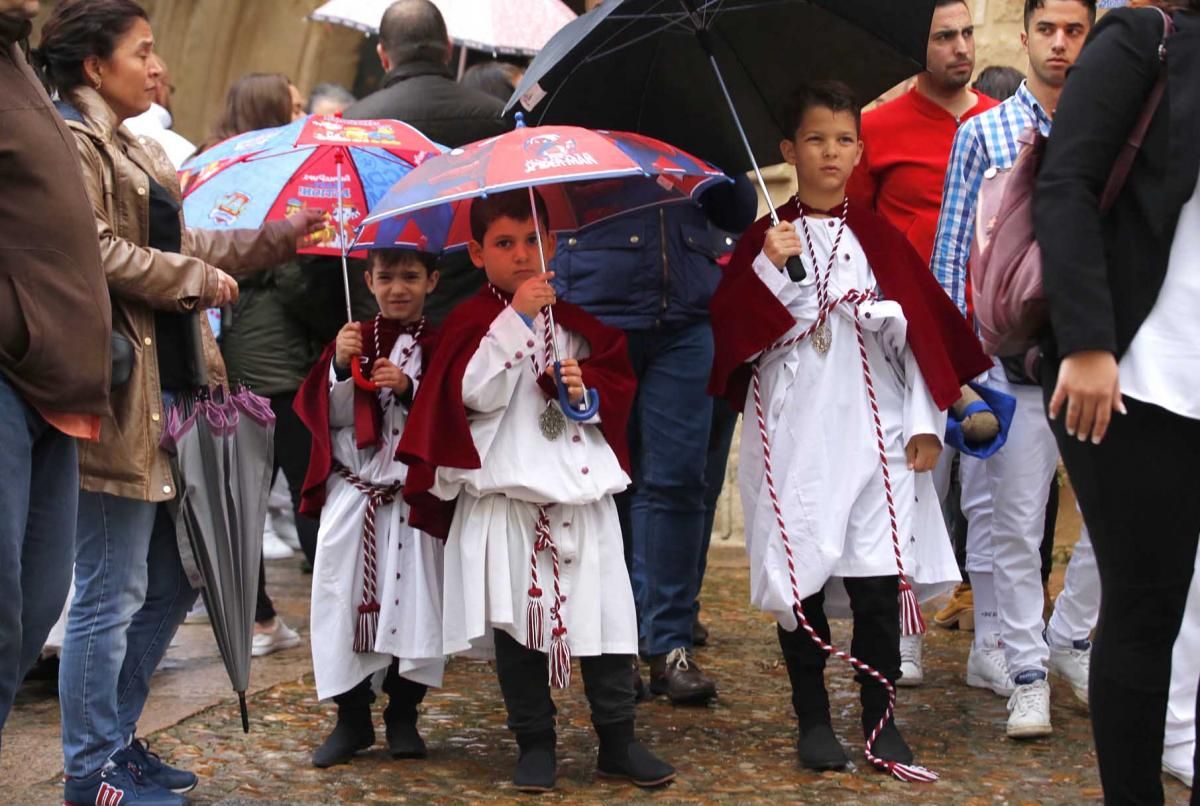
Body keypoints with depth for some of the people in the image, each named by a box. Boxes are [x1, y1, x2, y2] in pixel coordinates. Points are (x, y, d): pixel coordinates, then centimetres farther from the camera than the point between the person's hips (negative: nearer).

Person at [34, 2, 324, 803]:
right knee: (113, 593, -3)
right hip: (117, 396, -10)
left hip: (166, 390, 10)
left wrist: (280, 237, 23)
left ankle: (116, 738, 27)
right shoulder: (72, 143, -10)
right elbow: (96, 251, -21)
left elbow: (178, 246, 26)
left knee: (170, 584, 15)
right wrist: (198, 278, -11)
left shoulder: (135, 149, 21)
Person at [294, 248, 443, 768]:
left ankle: (403, 714, 14)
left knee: (413, 598, -1)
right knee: (342, 596, -2)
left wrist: (409, 389, -19)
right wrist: (340, 366, -15)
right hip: (351, 488, 2)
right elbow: (325, 413, 1)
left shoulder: (439, 345, 2)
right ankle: (352, 716, 9)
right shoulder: (352, 338, 9)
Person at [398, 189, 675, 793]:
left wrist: (588, 389, -8)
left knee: (604, 612, 2)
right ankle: (534, 743, 15)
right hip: (506, 492, -3)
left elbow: (619, 385, 14)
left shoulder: (578, 321, 12)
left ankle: (618, 741, 12)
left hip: (582, 489, 3)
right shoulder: (472, 321, 1)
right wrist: (515, 319, -18)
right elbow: (474, 394, -14)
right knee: (518, 619, 3)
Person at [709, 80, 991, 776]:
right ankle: (814, 722, 14)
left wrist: (926, 422, 2)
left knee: (878, 581, -4)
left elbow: (921, 328, 7)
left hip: (873, 432, 1)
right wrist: (769, 267, -15)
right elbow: (735, 333, -3)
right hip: (794, 433, 0)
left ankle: (882, 720, 7)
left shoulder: (877, 236, 8)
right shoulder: (766, 238, 4)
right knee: (801, 579, 3)